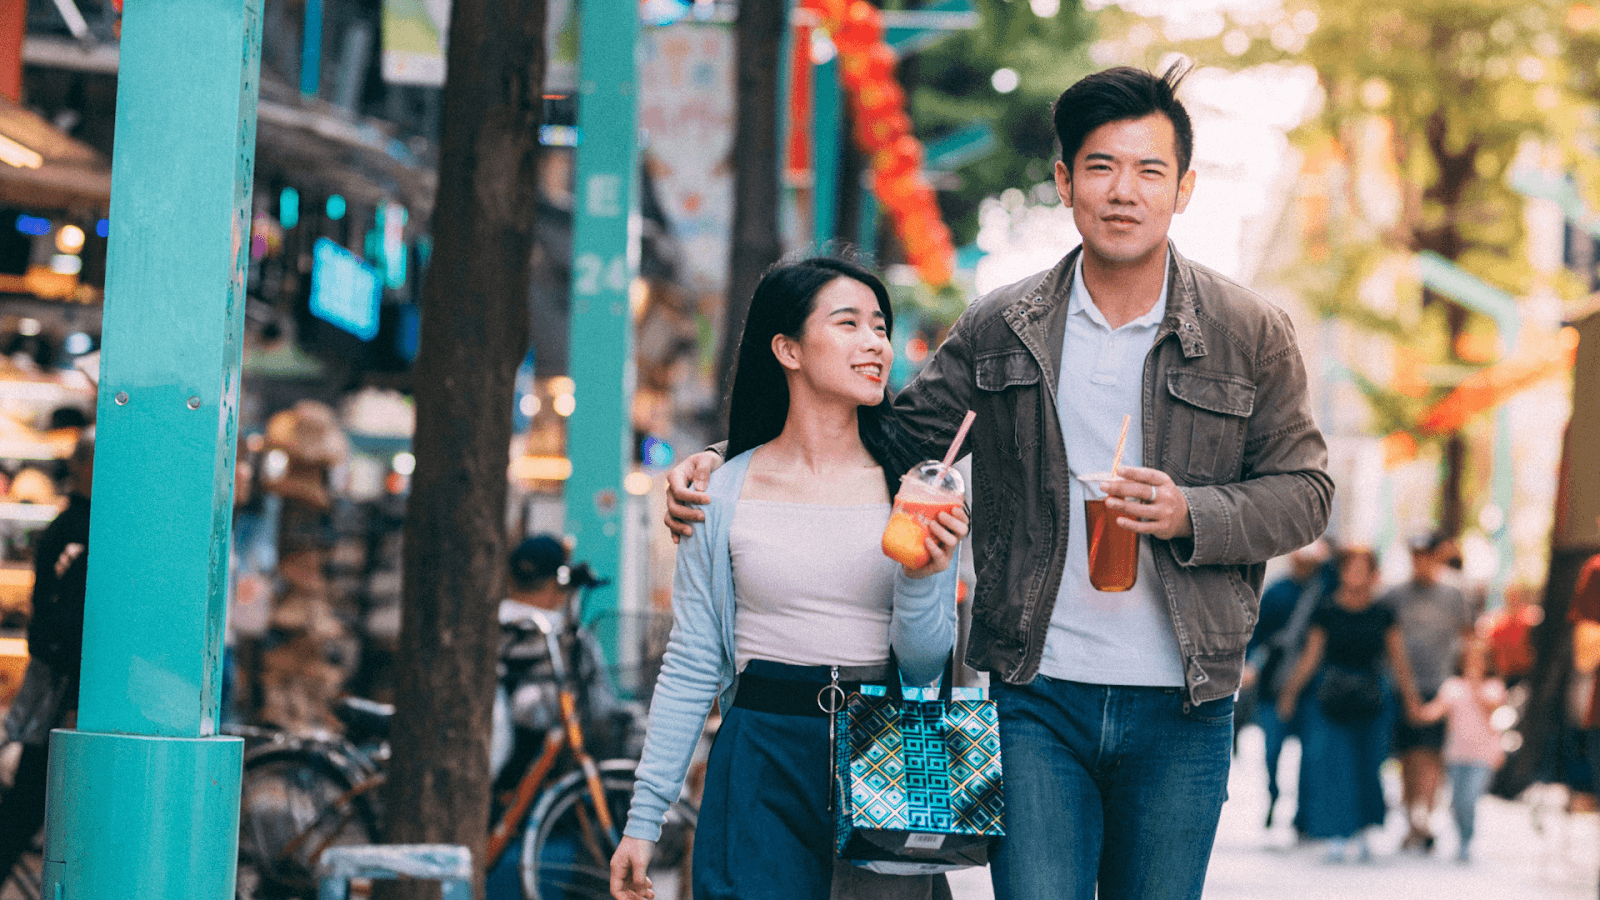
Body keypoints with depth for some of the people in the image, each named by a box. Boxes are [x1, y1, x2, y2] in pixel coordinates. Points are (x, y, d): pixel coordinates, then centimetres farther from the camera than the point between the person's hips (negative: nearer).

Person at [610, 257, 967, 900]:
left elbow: (923, 666, -1)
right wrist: (642, 821, 1)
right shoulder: (724, 492, 0)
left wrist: (924, 577, -20)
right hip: (762, 769, 0)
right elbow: (690, 669, 4)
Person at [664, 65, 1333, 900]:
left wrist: (1190, 515, -14)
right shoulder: (1001, 328, 4)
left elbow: (1302, 490, 5)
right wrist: (723, 460, 3)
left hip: (1181, 708, 0)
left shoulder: (1251, 334, 2)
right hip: (1037, 699, 0)